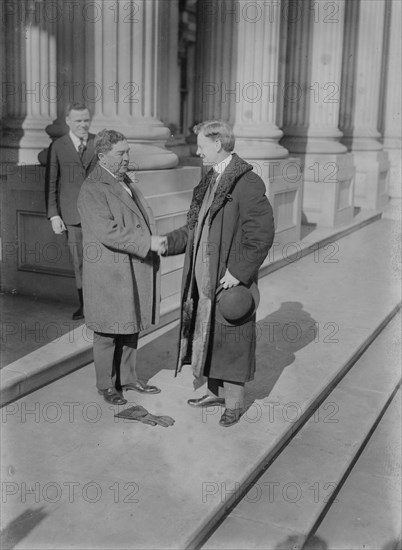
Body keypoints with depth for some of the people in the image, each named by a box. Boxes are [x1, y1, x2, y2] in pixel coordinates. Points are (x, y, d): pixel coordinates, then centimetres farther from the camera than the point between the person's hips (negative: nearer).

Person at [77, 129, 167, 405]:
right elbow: (107, 232, -24)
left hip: (136, 269, 8)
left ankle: (128, 378, 29)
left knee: (131, 327, 16)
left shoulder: (126, 182, 15)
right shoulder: (93, 190, -15)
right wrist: (147, 243, -23)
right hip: (110, 275, -8)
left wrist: (154, 243, 14)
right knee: (109, 331, 4)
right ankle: (107, 385, 18)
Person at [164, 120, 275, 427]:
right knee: (207, 337, 17)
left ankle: (235, 402, 19)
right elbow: (194, 230, 20)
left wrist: (238, 272, -20)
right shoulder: (210, 182, 13)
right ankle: (217, 391, 33)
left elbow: (262, 235, -19)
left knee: (231, 342, 4)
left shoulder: (247, 183, -15)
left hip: (230, 282, -8)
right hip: (203, 280, 9)